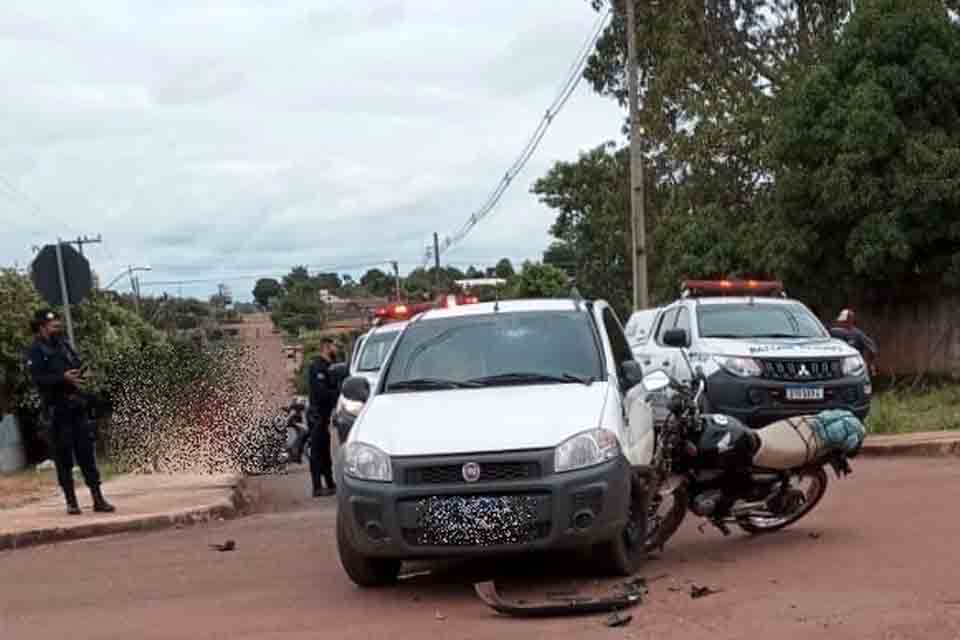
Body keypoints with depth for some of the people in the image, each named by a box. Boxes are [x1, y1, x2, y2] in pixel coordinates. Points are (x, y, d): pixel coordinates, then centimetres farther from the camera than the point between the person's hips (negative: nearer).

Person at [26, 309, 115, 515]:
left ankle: (98, 499, 6)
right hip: (57, 411, -5)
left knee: (86, 453, 4)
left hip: (77, 407, 5)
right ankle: (71, 501, 10)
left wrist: (80, 373, -5)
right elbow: (38, 378, -15)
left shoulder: (64, 346, 14)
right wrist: (63, 378, -25)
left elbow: (78, 368, 18)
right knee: (64, 457, 1)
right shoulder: (36, 352, -3)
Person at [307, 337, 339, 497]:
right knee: (317, 451, -7)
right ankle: (318, 488, -4)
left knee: (324, 451, 16)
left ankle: (330, 484, 24)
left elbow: (331, 388, 18)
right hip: (318, 414, -10)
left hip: (323, 414, 10)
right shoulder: (318, 367, -15)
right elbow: (322, 392, -24)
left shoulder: (326, 366, 17)